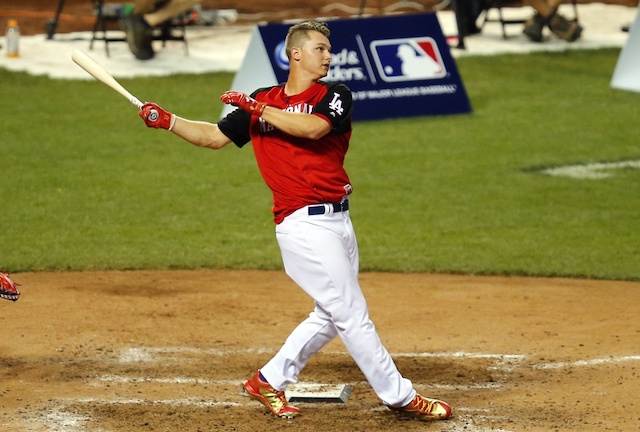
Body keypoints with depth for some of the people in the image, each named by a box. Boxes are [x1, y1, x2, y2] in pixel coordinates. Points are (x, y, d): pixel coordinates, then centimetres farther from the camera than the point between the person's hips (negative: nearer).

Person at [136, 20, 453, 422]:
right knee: (353, 314, -5)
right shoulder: (262, 101, 5)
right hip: (304, 223, -4)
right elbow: (216, 136, 14)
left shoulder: (336, 97, 3)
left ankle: (270, 381, 27)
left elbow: (312, 128, -17)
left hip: (338, 219, 4)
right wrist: (167, 120, 5)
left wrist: (257, 108, -16)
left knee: (331, 316, 13)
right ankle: (400, 396, 2)